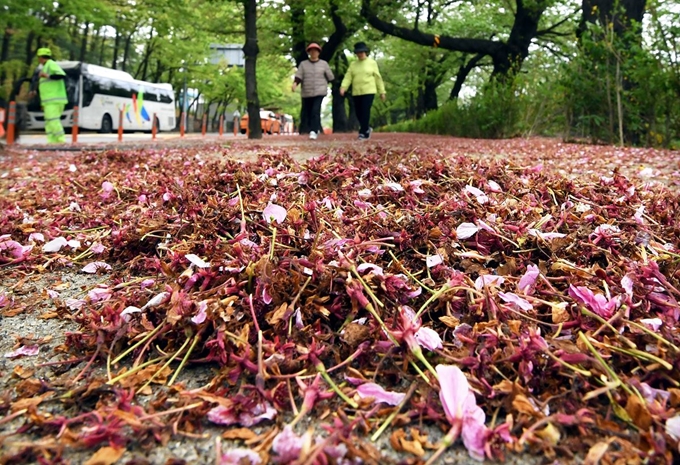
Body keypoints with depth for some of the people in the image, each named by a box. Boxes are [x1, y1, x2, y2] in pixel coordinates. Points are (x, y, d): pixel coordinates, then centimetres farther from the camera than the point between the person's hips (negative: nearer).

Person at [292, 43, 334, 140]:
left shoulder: (324, 64, 5)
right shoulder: (303, 64, 6)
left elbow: (330, 77, 12)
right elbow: (299, 76, -5)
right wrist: (295, 83, -23)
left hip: (319, 92, -2)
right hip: (306, 93, 2)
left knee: (315, 111, -20)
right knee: (306, 113, 7)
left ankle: (313, 131, -20)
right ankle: (316, 128, 29)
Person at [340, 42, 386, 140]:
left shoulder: (372, 63, 3)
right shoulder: (353, 64, 10)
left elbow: (378, 78, 4)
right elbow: (348, 77, -1)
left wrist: (382, 92, 3)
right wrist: (343, 87, -19)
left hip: (369, 92, -4)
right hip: (356, 93, 4)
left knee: (365, 112, -12)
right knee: (358, 113, 7)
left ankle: (363, 133, -8)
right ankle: (367, 129, 29)